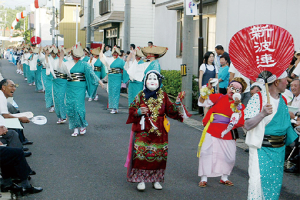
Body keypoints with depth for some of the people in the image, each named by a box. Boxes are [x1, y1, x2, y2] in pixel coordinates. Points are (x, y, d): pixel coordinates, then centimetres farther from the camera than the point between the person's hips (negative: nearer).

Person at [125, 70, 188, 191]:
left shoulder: (163, 96, 6)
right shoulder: (141, 96, 2)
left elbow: (170, 110, 6)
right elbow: (132, 110, 5)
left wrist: (177, 104, -11)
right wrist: (139, 111, -15)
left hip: (159, 131, 2)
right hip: (143, 131, -2)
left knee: (159, 155, 5)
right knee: (141, 154, -7)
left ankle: (156, 179, 19)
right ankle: (141, 180, 6)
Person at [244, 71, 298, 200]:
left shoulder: (282, 100, 9)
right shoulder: (258, 98, -13)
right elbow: (247, 126, -20)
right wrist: (262, 114, -32)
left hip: (279, 149, 7)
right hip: (261, 149, -7)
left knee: (275, 182, 12)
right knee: (258, 181, -9)